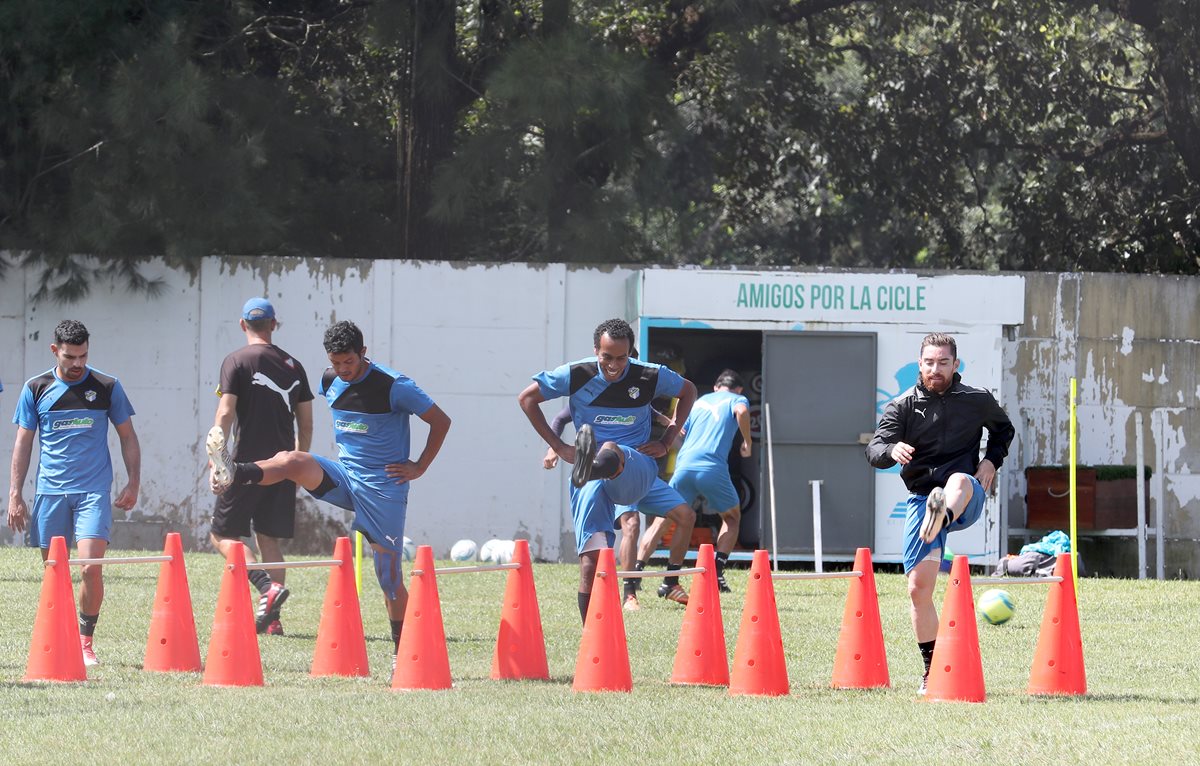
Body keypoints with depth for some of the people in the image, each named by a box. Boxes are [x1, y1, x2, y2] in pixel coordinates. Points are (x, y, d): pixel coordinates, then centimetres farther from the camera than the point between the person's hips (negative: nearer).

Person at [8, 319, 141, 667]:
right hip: (50, 491, 2)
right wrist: (15, 494, 5)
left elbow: (127, 436, 12)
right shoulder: (36, 389, 6)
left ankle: (86, 641, -2)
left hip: (94, 491, -2)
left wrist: (133, 483, 4)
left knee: (91, 567, -15)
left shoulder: (107, 387, 4)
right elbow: (23, 443, 10)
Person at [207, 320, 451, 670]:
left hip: (383, 489, -4)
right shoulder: (330, 381, 4)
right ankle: (232, 474, -53)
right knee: (293, 460, -26)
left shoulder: (393, 386, -13)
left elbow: (441, 421, -6)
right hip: (342, 477, 4)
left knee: (389, 575, -2)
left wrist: (419, 468, -5)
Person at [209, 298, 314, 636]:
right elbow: (306, 424, 14)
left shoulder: (237, 361, -4)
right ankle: (272, 619, 7)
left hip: (249, 463, -5)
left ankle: (267, 586, -20)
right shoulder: (293, 366, 11)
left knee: (222, 534, 2)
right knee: (269, 538, 11)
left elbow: (226, 413, -13)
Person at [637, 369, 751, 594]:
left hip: (683, 465, 3)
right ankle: (717, 573, 3)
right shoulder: (737, 399, 16)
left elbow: (679, 431, 26)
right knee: (732, 518, 19)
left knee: (661, 522, 8)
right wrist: (747, 442, 2)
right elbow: (741, 411, -7)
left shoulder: (699, 401, 29)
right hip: (713, 467, -3)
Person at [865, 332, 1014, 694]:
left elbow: (1003, 429, 26)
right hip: (921, 498, 2)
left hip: (967, 501, -2)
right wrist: (891, 450, -32)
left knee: (959, 480, -40)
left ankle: (943, 514, -76)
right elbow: (874, 451, -7)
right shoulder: (903, 406, 4)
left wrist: (992, 461, 6)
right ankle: (932, 670, 12)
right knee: (919, 588, -4)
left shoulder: (978, 400, 7)